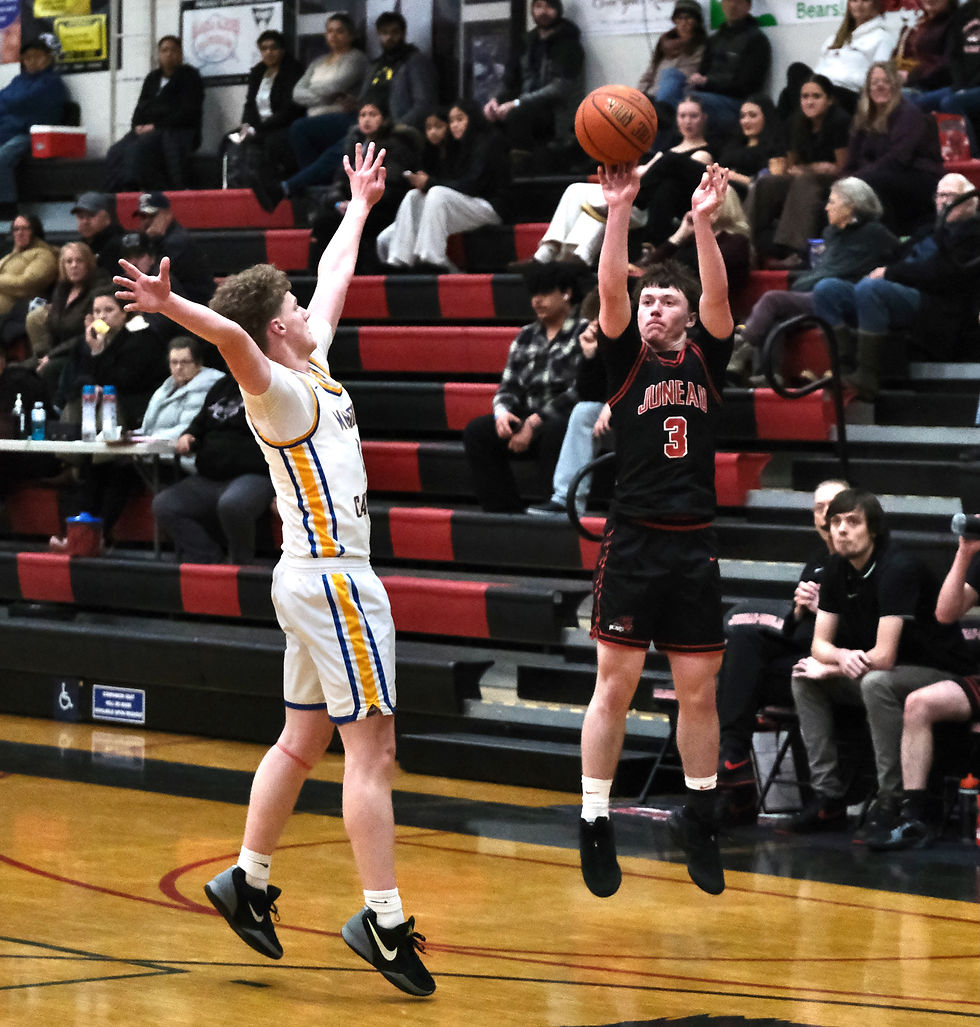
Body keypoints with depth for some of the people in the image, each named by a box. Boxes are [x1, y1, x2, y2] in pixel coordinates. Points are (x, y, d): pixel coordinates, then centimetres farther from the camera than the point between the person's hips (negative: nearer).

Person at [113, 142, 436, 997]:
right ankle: (383, 920, -12)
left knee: (303, 740, 16)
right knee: (371, 747, -11)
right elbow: (233, 338, -36)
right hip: (334, 579, -10)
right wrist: (174, 308, -54)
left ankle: (248, 881, 24)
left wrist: (360, 203, 39)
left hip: (319, 577, 10)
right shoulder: (281, 391, -14)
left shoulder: (313, 365, 12)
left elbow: (336, 274, 27)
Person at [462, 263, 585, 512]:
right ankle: (504, 512, -16)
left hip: (567, 420, -6)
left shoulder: (584, 333, -5)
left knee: (553, 433, -40)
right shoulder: (526, 336, 15)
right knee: (476, 431, -15)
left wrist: (534, 423, -19)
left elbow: (578, 393, -13)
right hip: (527, 420, 6)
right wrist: (502, 412, -12)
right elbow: (509, 386, 13)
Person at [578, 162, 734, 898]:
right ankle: (595, 822, 1)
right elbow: (609, 290, -9)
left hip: (695, 546, 2)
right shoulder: (626, 360, 5)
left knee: (699, 690, 7)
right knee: (616, 685, -3)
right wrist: (620, 209, -19)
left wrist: (703, 223, -19)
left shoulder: (706, 359, 9)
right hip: (633, 541, -2)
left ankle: (699, 816, 20)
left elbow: (718, 296, -7)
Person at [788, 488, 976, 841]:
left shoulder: (897, 569, -25)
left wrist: (829, 669, -14)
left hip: (942, 676, -9)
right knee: (804, 678, -3)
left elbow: (883, 657, -28)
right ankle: (828, 797, -6)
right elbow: (820, 643, 3)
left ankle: (890, 803, -27)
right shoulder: (837, 569, 1)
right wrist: (842, 657, -21)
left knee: (876, 683, -36)